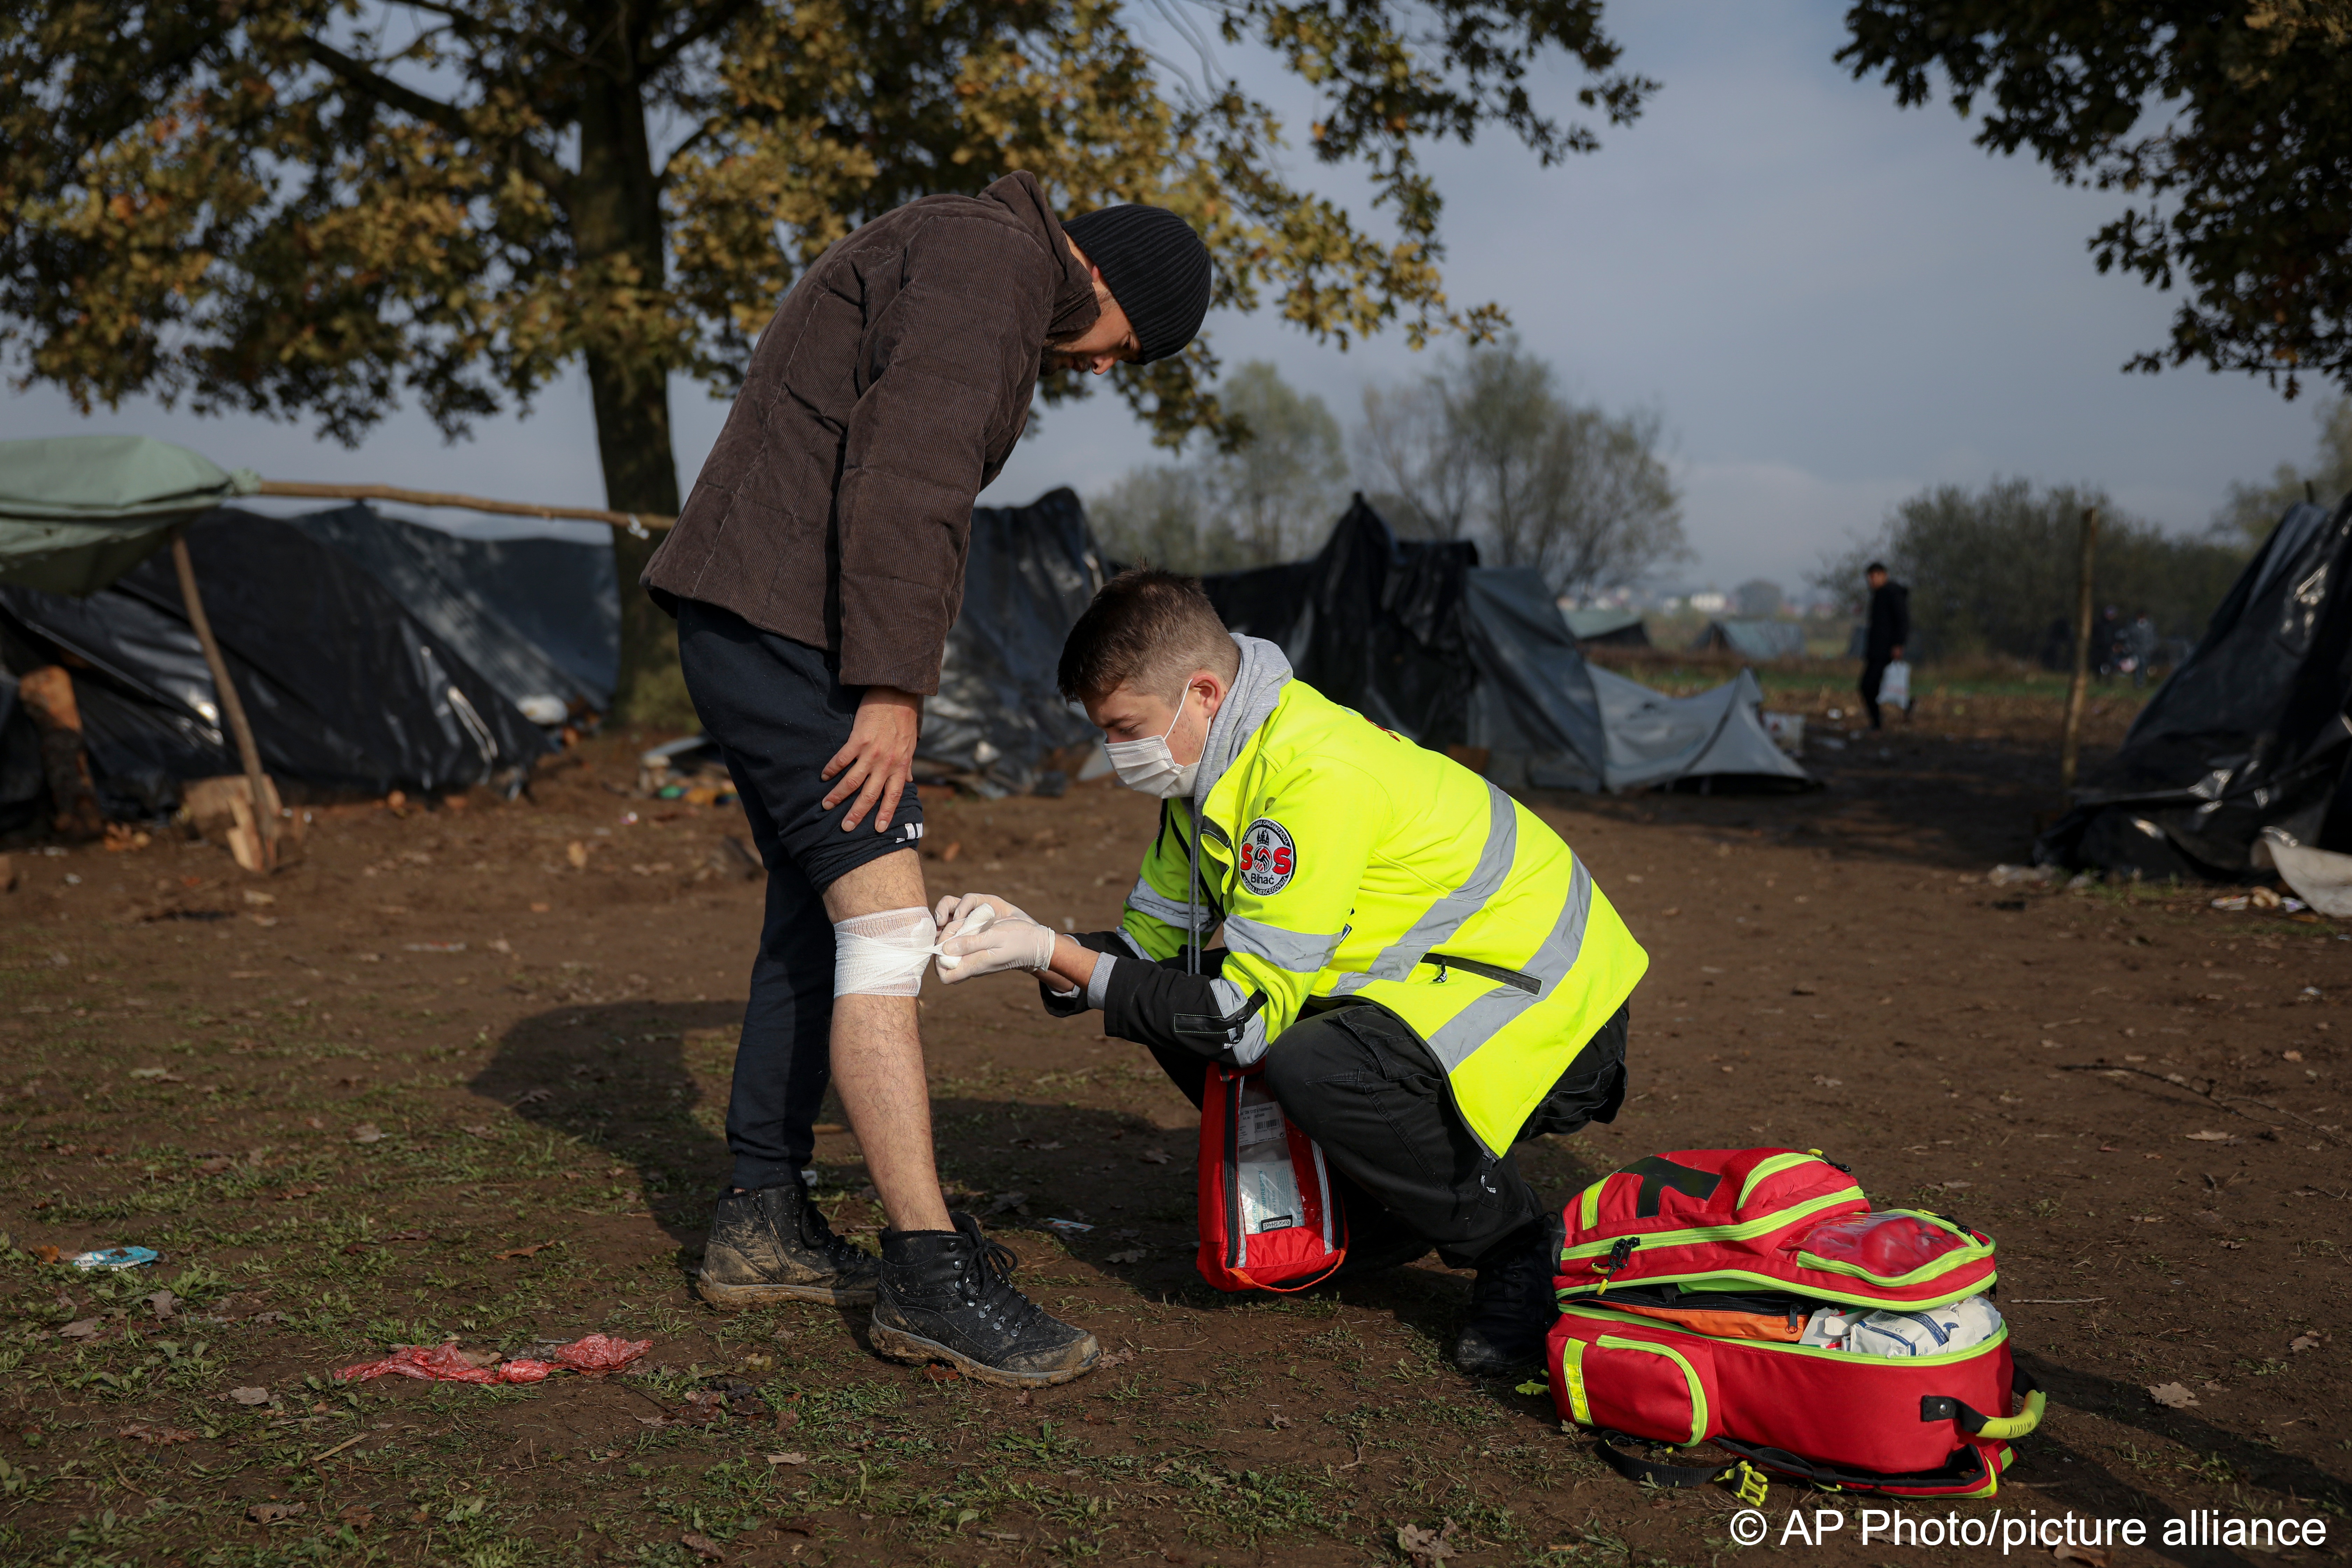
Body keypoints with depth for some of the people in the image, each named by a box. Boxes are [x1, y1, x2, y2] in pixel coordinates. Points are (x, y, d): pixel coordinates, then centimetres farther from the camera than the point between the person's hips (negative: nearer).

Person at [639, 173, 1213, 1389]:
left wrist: (886, 677, 20)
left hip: (758, 620, 11)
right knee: (885, 922, -13)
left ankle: (761, 1225, 21)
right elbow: (904, 478, -21)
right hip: (778, 615, -11)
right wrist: (892, 687, -22)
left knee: (815, 916, 14)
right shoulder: (996, 259, -8)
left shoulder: (963, 264, 26)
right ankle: (929, 1277, -10)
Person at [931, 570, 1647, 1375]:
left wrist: (1058, 956, -25)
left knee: (1312, 1067, -35)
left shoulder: (1317, 777, -29)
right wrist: (1029, 937, -14)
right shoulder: (1217, 764, 1)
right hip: (1427, 979, 9)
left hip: (1549, 1009, -9)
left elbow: (1248, 1015, -28)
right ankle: (1376, 1215, 12)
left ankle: (1515, 1250, -7)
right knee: (1176, 1000, 1)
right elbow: (1152, 942, 4)